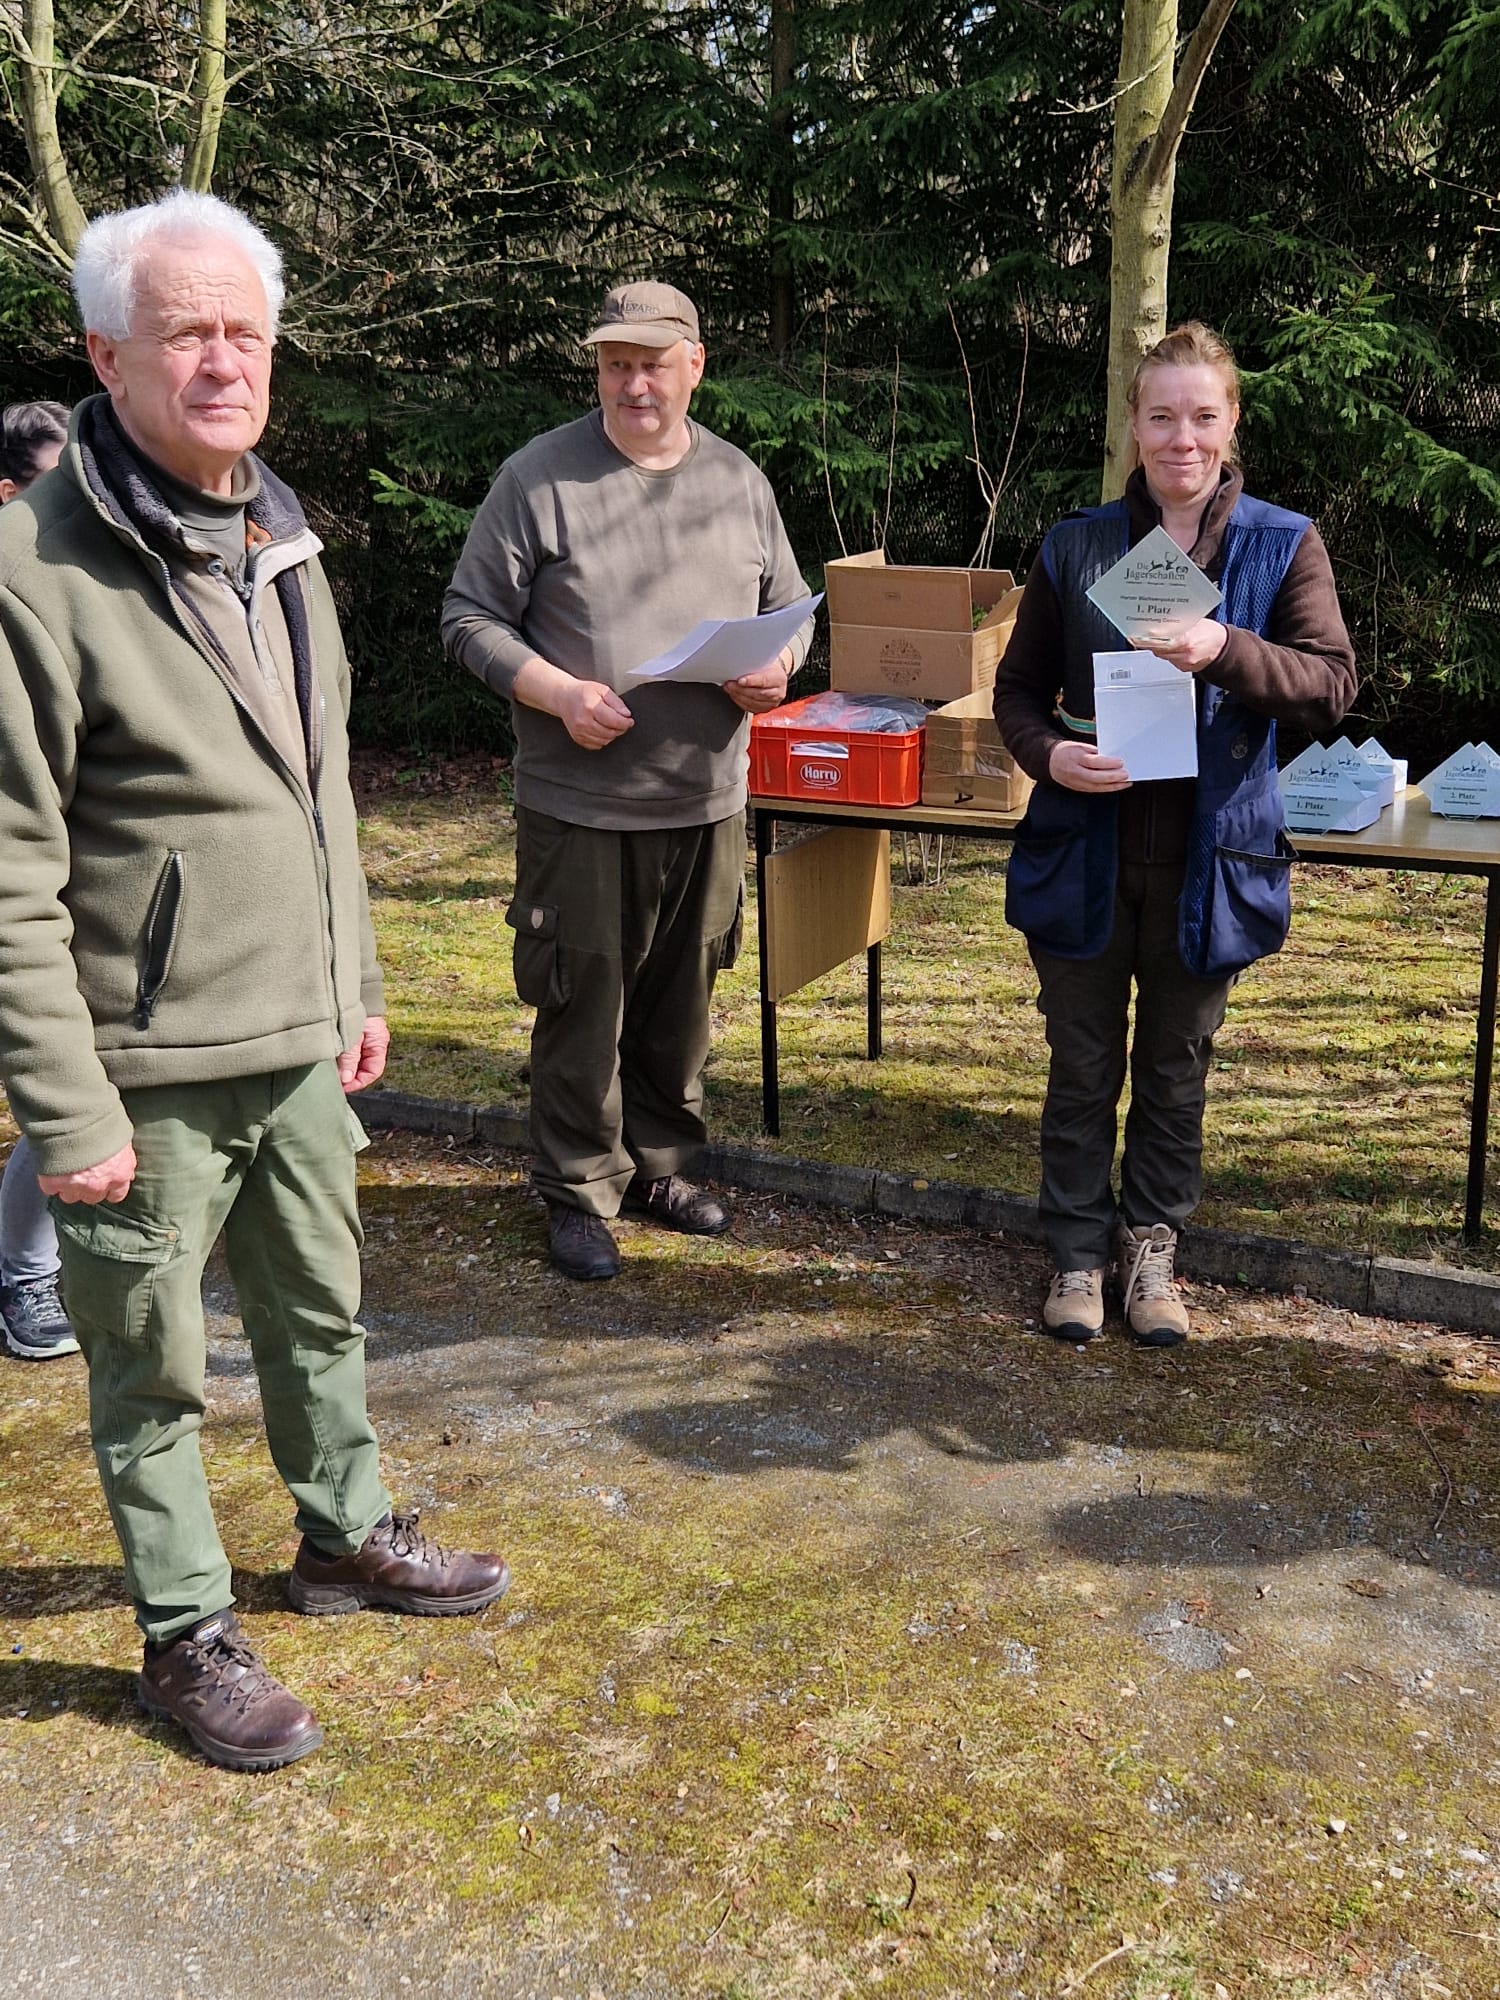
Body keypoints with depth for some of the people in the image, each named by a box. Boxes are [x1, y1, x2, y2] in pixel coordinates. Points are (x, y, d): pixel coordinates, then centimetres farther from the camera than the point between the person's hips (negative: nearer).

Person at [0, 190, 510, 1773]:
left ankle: (346, 1536, 43)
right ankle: (185, 1636, 28)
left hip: (298, 1044, 7)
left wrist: (357, 986, 17)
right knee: (152, 1367, 9)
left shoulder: (277, 543, 8)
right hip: (150, 1070, -7)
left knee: (320, 1310, 22)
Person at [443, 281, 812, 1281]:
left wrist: (777, 668, -5)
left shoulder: (739, 481, 9)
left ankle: (659, 1164, 33)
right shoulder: (541, 476, -4)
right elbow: (472, 617, -4)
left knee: (683, 999, 14)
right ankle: (579, 1192, 18)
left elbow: (789, 607, 18)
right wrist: (560, 695, -18)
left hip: (706, 799, 4)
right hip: (578, 802, -4)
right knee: (583, 1004, 2)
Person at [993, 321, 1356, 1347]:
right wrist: (1047, 753, -15)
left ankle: (1151, 1246, 30)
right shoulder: (1077, 545, 3)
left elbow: (1334, 683, -10)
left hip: (1209, 856, 0)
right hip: (1086, 850, 1)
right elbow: (1019, 686, 7)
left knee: (1177, 1064, 13)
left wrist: (1226, 652, -28)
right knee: (1083, 1062, 10)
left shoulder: (1283, 544, 0)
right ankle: (1080, 1251, 26)